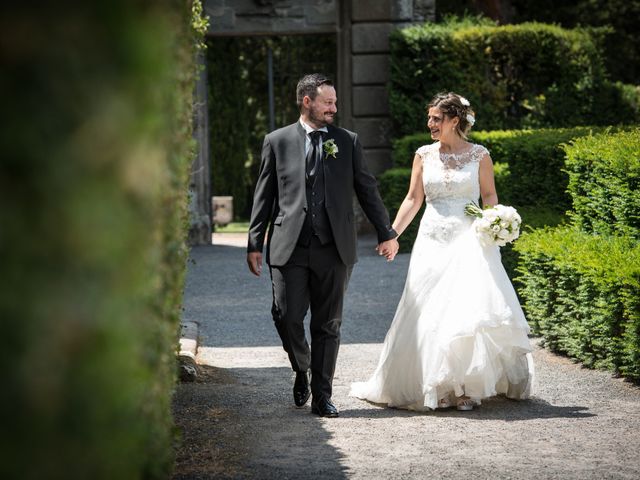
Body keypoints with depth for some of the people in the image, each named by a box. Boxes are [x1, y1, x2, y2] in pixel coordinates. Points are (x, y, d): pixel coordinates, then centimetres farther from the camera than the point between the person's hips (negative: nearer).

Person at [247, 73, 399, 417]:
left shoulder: (348, 142, 10)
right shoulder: (277, 141, 6)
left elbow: (367, 190, 13)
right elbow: (264, 196, 7)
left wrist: (386, 233, 10)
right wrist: (255, 243, 3)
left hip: (334, 249, 1)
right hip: (290, 248, -1)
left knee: (328, 325, 4)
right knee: (287, 317, -7)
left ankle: (321, 395, 12)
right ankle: (302, 370, 22)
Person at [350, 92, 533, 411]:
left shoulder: (479, 155, 1)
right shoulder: (424, 155, 8)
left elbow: (489, 195, 6)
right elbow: (413, 199, 9)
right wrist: (392, 234, 1)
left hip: (469, 239, -3)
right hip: (432, 240, 3)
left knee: (471, 308, -11)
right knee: (429, 313, 0)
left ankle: (468, 387, -1)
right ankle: (436, 386, 9)